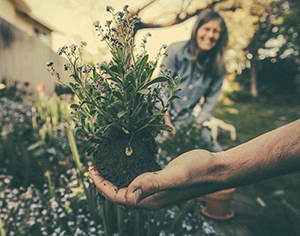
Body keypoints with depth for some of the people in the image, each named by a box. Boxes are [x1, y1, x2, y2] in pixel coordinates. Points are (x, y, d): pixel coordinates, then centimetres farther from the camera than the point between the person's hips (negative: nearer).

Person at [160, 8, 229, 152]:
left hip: (188, 119, 3)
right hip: (161, 115, -2)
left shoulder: (218, 66, 0)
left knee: (216, 152, -11)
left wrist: (198, 123, -6)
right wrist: (167, 121, -12)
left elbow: (211, 100, 7)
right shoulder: (176, 51, -7)